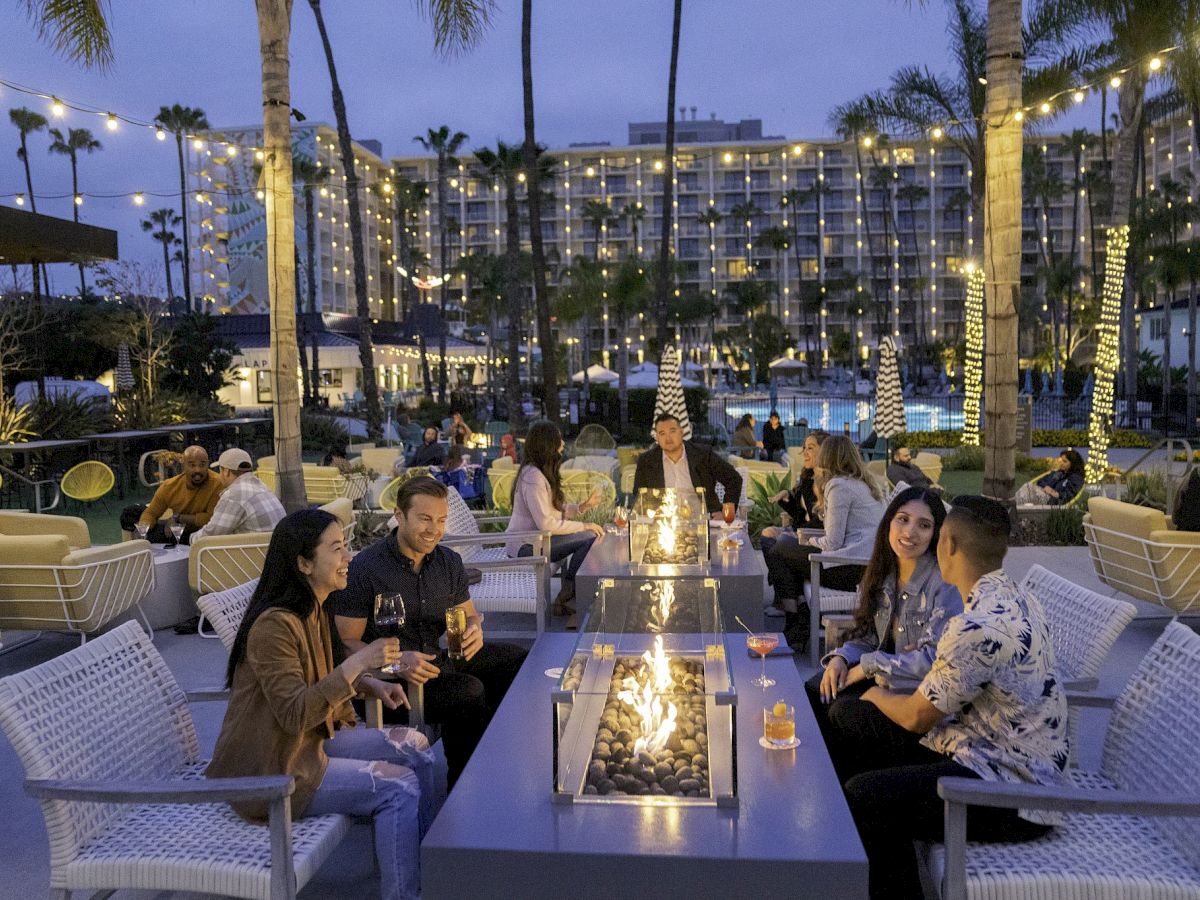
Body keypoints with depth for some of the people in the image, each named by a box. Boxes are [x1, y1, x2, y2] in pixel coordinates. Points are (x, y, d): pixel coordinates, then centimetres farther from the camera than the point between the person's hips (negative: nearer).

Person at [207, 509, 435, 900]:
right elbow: (294, 714, -28)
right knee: (400, 785, -15)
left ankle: (421, 861, 18)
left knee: (415, 747, 4)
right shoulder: (274, 625, -25)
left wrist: (370, 684, 2)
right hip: (269, 772, -9)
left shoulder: (314, 611, 5)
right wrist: (358, 662, -32)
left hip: (309, 740, 9)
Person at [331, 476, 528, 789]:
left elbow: (469, 615, 18)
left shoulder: (449, 561, 7)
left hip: (439, 658, 7)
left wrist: (474, 630, -8)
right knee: (468, 691, -30)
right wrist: (396, 661, -31)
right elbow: (347, 643, -14)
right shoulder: (365, 568, -14)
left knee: (516, 660, -5)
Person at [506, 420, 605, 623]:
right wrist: (583, 526, -17)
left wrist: (583, 506, -3)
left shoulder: (542, 473, 15)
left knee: (592, 535, -2)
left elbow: (558, 509, 14)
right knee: (589, 538, -20)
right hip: (526, 546, -10)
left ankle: (567, 598, -1)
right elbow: (546, 524, -25)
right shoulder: (533, 477, -19)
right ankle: (566, 597, -8)